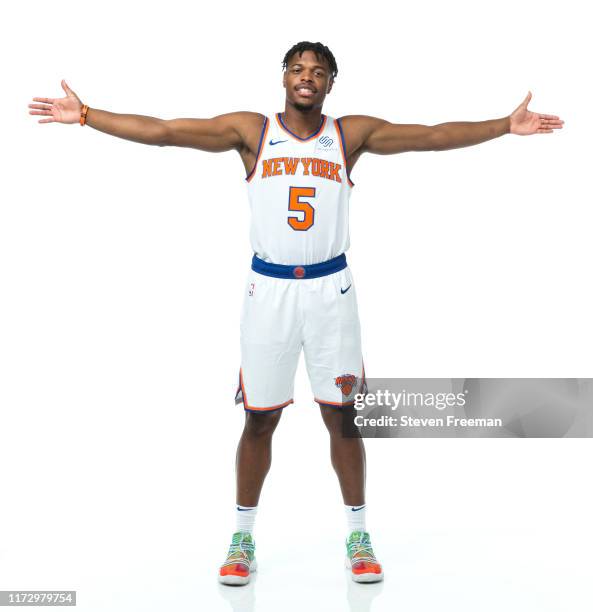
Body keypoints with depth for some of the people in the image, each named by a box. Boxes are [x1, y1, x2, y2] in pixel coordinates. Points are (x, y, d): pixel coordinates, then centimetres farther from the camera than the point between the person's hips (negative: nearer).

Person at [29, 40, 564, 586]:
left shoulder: (352, 133, 4)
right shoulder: (251, 131, 2)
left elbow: (434, 136, 0)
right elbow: (161, 131, -2)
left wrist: (506, 126, -5)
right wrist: (83, 114, -6)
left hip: (331, 289, 1)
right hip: (269, 289, 0)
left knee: (342, 414, 6)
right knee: (259, 418, 6)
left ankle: (358, 536, 23)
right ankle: (243, 537, 24)